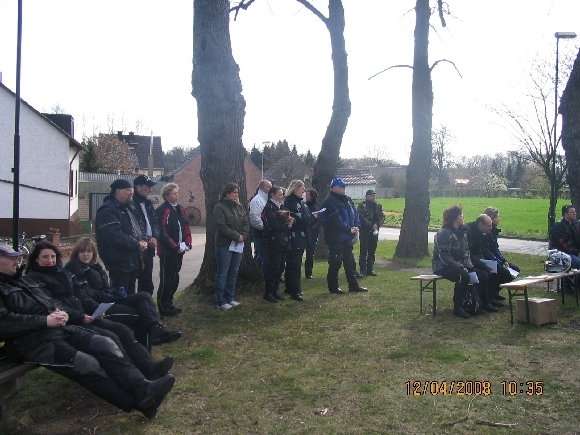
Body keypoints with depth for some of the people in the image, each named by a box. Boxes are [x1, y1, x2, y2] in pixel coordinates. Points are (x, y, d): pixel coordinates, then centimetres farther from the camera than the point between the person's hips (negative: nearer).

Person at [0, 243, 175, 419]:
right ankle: (140, 402, -31)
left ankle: (143, 386, -27)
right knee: (87, 364, -27)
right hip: (35, 342, -8)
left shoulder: (23, 280, 25)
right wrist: (45, 321, -17)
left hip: (61, 328, 8)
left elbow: (52, 301, 27)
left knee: (106, 343, -17)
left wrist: (61, 311, 2)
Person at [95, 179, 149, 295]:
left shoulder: (129, 208, 17)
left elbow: (137, 228, 22)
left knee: (130, 294, 17)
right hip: (119, 263, -9)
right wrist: (136, 244, -21)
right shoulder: (108, 210, -14)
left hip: (133, 261, 9)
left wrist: (142, 240, 0)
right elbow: (115, 235, -25)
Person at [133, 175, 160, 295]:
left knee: (147, 281, 14)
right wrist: (144, 241, -17)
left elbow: (155, 222, 16)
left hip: (149, 248, 7)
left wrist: (155, 237, -1)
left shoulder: (148, 203, 15)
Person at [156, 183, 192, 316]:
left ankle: (169, 304, 26)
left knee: (174, 279, 14)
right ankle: (163, 307, 10)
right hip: (167, 251, -8)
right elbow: (163, 232, -19)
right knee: (166, 280, -1)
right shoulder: (163, 210, -13)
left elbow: (186, 227, 15)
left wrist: (187, 243, 1)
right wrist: (176, 247, -16)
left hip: (179, 251, 8)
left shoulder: (180, 209, 13)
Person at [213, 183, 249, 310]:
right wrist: (237, 236, -15)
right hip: (225, 245, -7)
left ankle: (230, 298, 21)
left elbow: (246, 223, 9)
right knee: (222, 273, -1)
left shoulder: (240, 207, 12)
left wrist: (244, 235, -9)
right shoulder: (220, 207, -8)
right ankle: (221, 301, 5)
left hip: (238, 245, 7)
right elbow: (222, 226, -17)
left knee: (234, 273, 11)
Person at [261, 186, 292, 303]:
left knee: (279, 268, 10)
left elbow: (287, 221, 13)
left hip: (283, 242, 8)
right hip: (273, 242, -8)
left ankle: (275, 291, 19)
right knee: (272, 268, -4)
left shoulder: (282, 207, 15)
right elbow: (273, 225, -19)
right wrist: (287, 225, -8)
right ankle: (268, 292, 6)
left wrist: (289, 222, -9)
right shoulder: (269, 207, -10)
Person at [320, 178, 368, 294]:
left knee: (350, 262, 14)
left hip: (347, 238, 8)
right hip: (335, 238, -8)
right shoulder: (329, 202, -14)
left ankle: (353, 285, 22)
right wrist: (349, 229, -21)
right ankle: (333, 287, 12)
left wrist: (356, 227, -4)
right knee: (335, 263, 0)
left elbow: (355, 214, 12)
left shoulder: (347, 200, 12)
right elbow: (336, 220, -22)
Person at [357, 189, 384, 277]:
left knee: (372, 252, 9)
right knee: (364, 251, -5)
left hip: (374, 231, 5)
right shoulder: (362, 206, -4)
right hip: (364, 231, -5)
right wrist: (371, 225, -15)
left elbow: (382, 217, 7)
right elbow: (362, 218, -11)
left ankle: (370, 269, 16)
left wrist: (377, 224, -11)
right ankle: (363, 270, -1)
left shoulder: (378, 206, 13)